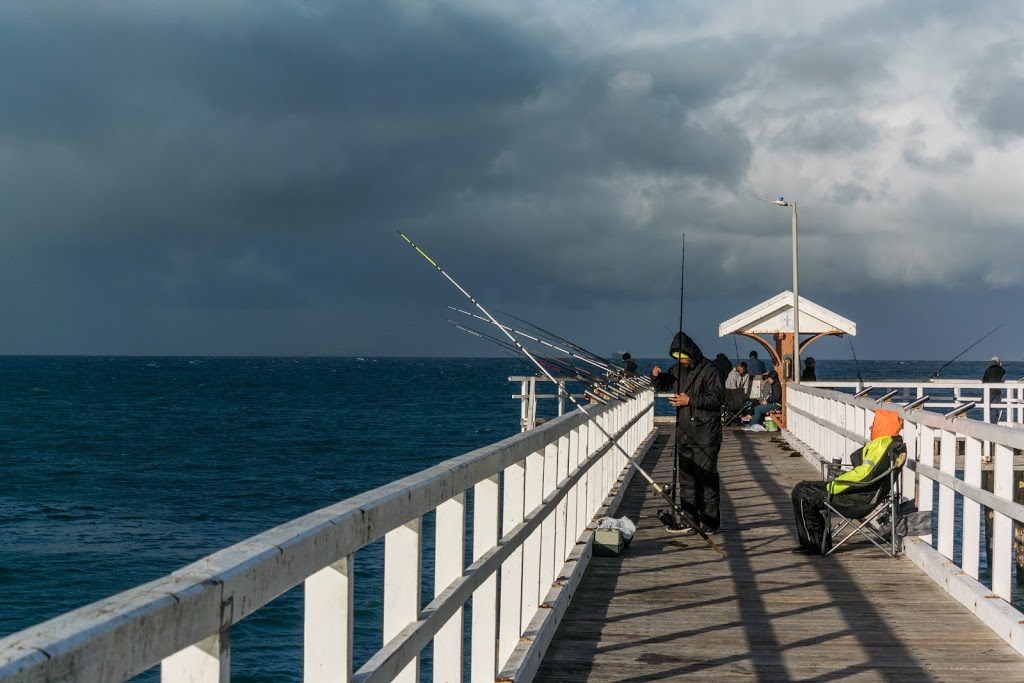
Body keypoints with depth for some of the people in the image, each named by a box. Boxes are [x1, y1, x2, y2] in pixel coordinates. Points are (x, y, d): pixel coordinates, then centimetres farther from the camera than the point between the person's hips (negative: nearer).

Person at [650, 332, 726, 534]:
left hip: (705, 434, -8)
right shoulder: (678, 370, 13)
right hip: (684, 432, 8)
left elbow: (718, 397, -17)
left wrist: (691, 400, -18)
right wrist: (656, 376, 4)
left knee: (706, 476, -8)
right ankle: (690, 519, 16)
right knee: (686, 478, 10)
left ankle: (709, 521, -5)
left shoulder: (708, 370, -10)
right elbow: (662, 385, 27)